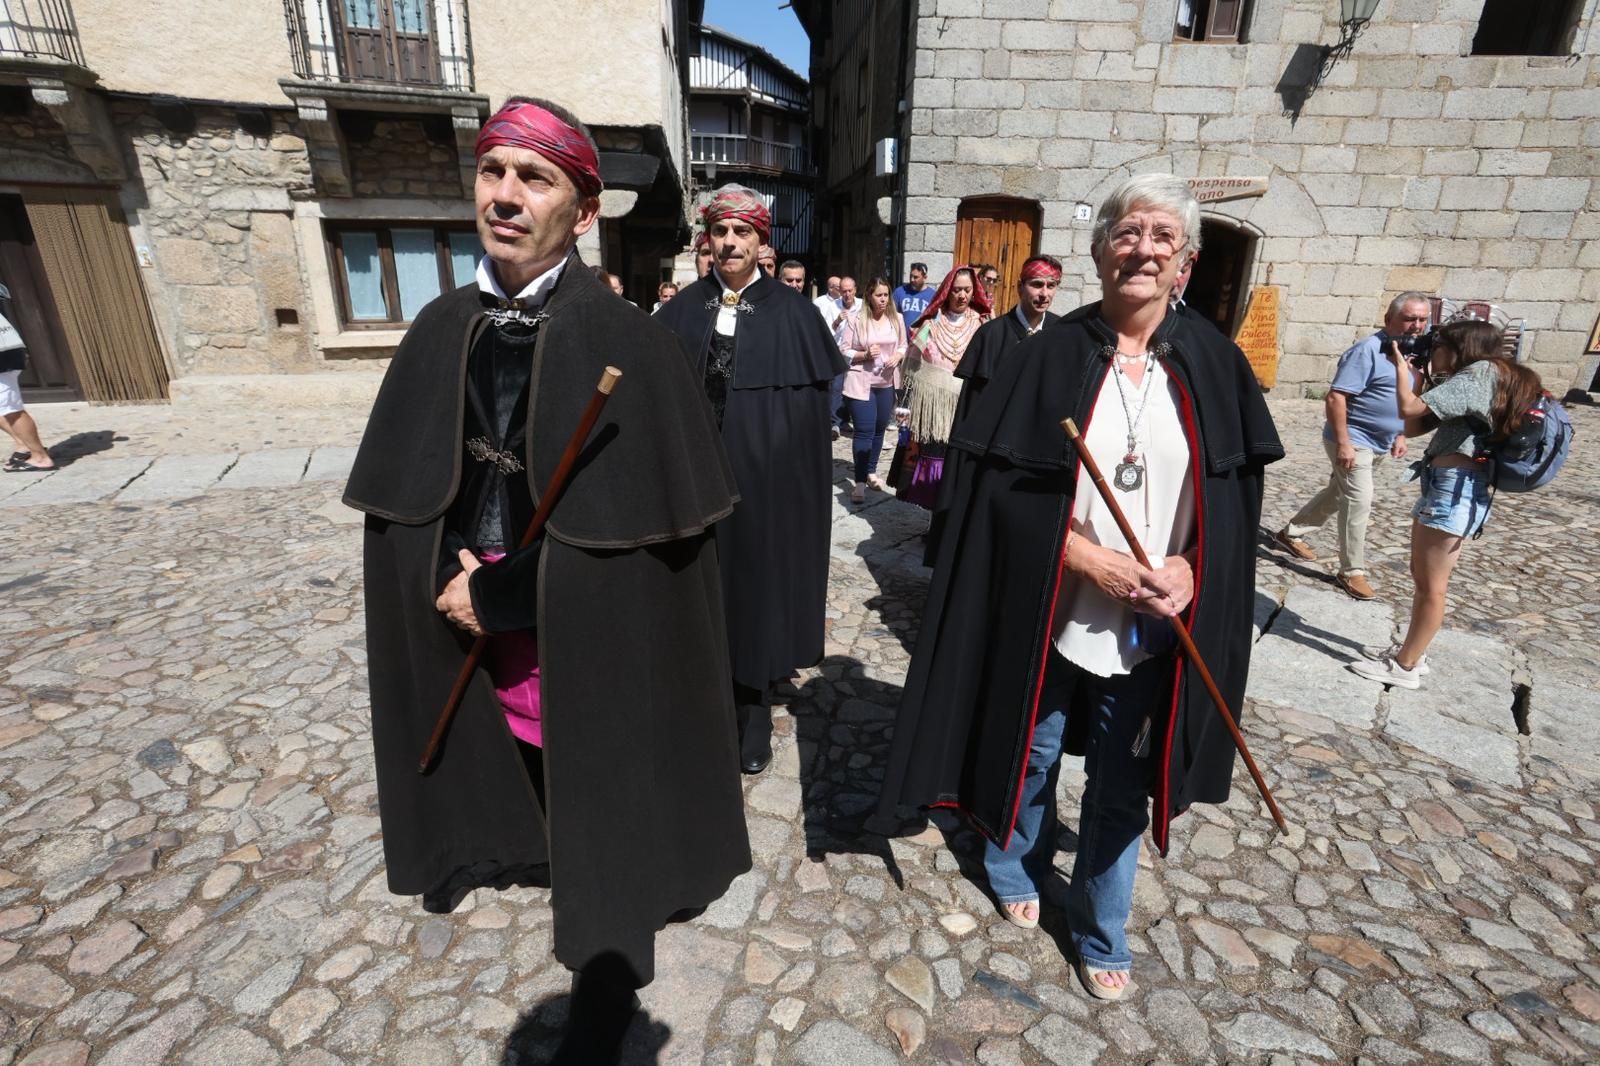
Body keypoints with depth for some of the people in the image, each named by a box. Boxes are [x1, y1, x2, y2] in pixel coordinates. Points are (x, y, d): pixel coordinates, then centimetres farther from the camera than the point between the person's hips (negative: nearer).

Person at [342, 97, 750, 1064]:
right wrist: (448, 579, -10)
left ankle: (607, 985, 38)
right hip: (475, 617, 5)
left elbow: (640, 517, -16)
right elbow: (402, 493, 7)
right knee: (515, 760, 21)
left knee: (595, 785, 12)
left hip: (587, 635, -4)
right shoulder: (444, 329, 3)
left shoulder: (628, 342, -14)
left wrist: (499, 599, -14)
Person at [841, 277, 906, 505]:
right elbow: (843, 352, -5)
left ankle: (871, 472, 29)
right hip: (861, 382, -4)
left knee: (880, 429, 12)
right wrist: (864, 354, -20)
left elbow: (904, 346, 13)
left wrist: (898, 356, -8)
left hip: (887, 382, 5)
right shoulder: (856, 321, -7)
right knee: (864, 431, -9)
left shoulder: (897, 319, 4)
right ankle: (860, 482, -3)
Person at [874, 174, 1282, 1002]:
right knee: (1033, 756, 18)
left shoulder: (1212, 363, 2)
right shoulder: (1051, 354, -6)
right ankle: (1013, 870, 47)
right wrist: (1085, 556, -18)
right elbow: (1001, 480, -10)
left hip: (1156, 625, 2)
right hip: (1053, 614, -2)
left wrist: (1190, 569, -12)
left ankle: (1100, 932, 39)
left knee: (1121, 784, 15)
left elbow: (1236, 493, 5)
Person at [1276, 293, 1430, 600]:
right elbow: (1335, 398, -23)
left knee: (1337, 494, 18)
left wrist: (1400, 435, 16)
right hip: (1354, 441, -9)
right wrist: (1343, 443, -26)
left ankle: (1292, 534, 34)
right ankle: (1352, 571, 1)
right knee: (1359, 501, -8)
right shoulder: (1368, 350, -18)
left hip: (1379, 445, 9)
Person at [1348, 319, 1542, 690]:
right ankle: (1409, 650, 29)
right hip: (1449, 486, 10)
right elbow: (1415, 427, 16)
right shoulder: (1477, 380, 20)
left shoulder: (1482, 372, -10)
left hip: (1456, 487, -10)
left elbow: (1408, 409, -20)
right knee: (1422, 577, 18)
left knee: (1431, 585, -2)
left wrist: (1401, 365, -5)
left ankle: (1405, 666, 7)